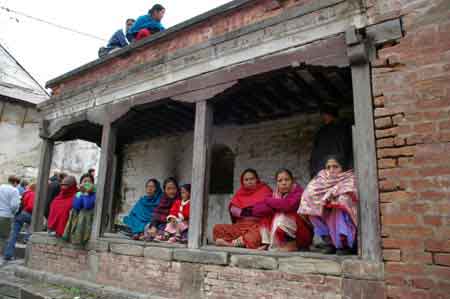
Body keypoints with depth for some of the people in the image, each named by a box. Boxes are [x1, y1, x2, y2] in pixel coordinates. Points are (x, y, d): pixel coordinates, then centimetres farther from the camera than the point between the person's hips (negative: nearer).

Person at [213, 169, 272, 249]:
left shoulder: (264, 190, 7)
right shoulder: (240, 192, 17)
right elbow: (232, 209, 3)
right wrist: (242, 212, -12)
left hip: (257, 225, -5)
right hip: (240, 225, 5)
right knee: (217, 228, -15)